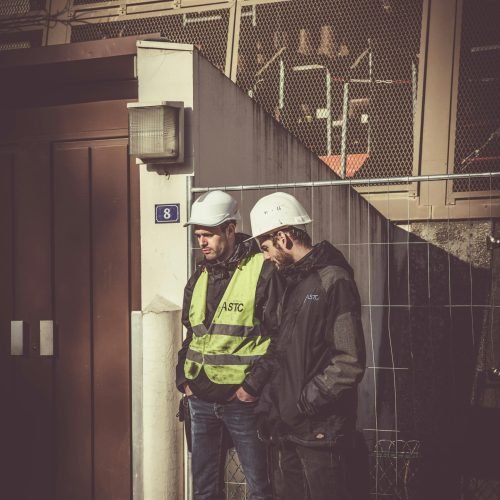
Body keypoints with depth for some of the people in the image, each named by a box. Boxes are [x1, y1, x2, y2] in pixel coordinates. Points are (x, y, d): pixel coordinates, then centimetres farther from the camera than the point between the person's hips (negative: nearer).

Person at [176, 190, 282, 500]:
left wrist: (254, 385, -16)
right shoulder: (200, 277, 12)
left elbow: (280, 336, -13)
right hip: (201, 401, 6)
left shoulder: (262, 271, -9)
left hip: (242, 401, -6)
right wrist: (184, 379, 9)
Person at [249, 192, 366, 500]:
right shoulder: (295, 281, 14)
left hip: (320, 430, -8)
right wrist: (270, 404, 9)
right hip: (291, 428, 9)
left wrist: (304, 404, -16)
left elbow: (350, 363, -19)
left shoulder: (333, 280, -13)